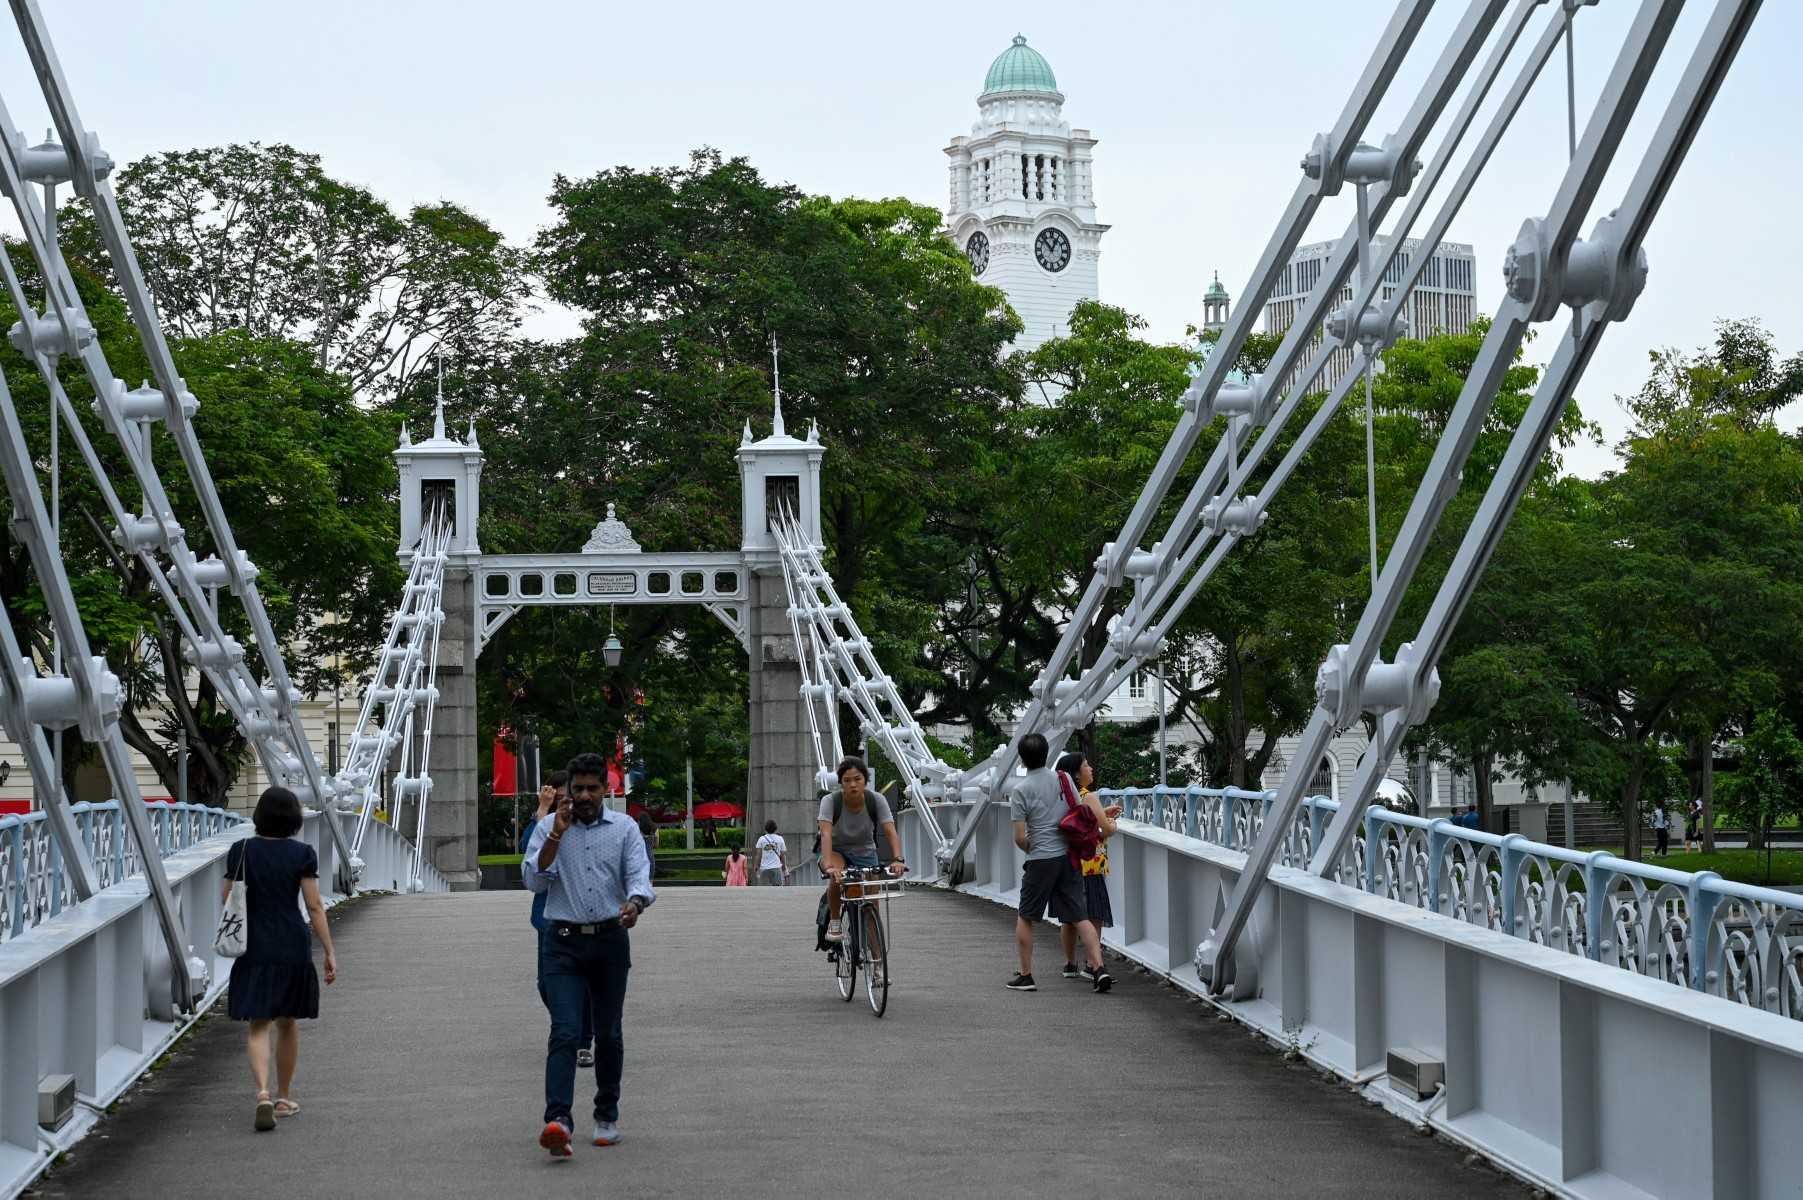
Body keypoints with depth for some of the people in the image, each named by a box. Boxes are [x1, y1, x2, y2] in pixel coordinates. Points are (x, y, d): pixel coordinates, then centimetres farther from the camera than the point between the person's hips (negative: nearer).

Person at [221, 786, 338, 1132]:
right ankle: (284, 1098, 26)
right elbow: (314, 907, -7)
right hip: (293, 947, 0)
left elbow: (227, 901, 0)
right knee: (288, 1023, 17)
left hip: (255, 948, 0)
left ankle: (263, 1094, -22)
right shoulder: (303, 854, -5)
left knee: (259, 1027, 0)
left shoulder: (241, 851, -3)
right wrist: (330, 953, -5)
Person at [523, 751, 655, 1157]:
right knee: (565, 1031, -14)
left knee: (608, 1033, 9)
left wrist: (634, 903, -29)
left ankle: (607, 1116, 23)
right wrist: (557, 835, -12)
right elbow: (534, 880, -4)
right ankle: (558, 1119, -27)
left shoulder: (625, 828, 5)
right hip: (564, 942, -1)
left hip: (610, 940, 1)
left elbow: (639, 875, -7)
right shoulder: (548, 827, 5)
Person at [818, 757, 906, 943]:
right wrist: (828, 866, -53)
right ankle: (834, 921, -12)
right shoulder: (830, 801, -23)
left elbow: (891, 832, -28)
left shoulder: (876, 801, -18)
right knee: (837, 877, -35)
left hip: (864, 853, 2)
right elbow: (826, 834, -36)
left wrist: (897, 859, -47)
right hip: (836, 851, -2)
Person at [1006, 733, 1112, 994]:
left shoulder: (1021, 789, -9)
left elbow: (1020, 837, -9)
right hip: (1069, 856, 4)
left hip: (1041, 860, -4)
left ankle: (1026, 976, 13)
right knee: (1080, 916, 5)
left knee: (1025, 918, 12)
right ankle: (1097, 968, -8)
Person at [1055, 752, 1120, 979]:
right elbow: (1107, 830, -19)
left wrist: (1104, 813, 17)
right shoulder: (1088, 798, -14)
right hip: (1090, 864, -7)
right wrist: (1111, 824, 2)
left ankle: (1070, 965, 21)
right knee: (1093, 918, 1)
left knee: (1069, 918, 14)